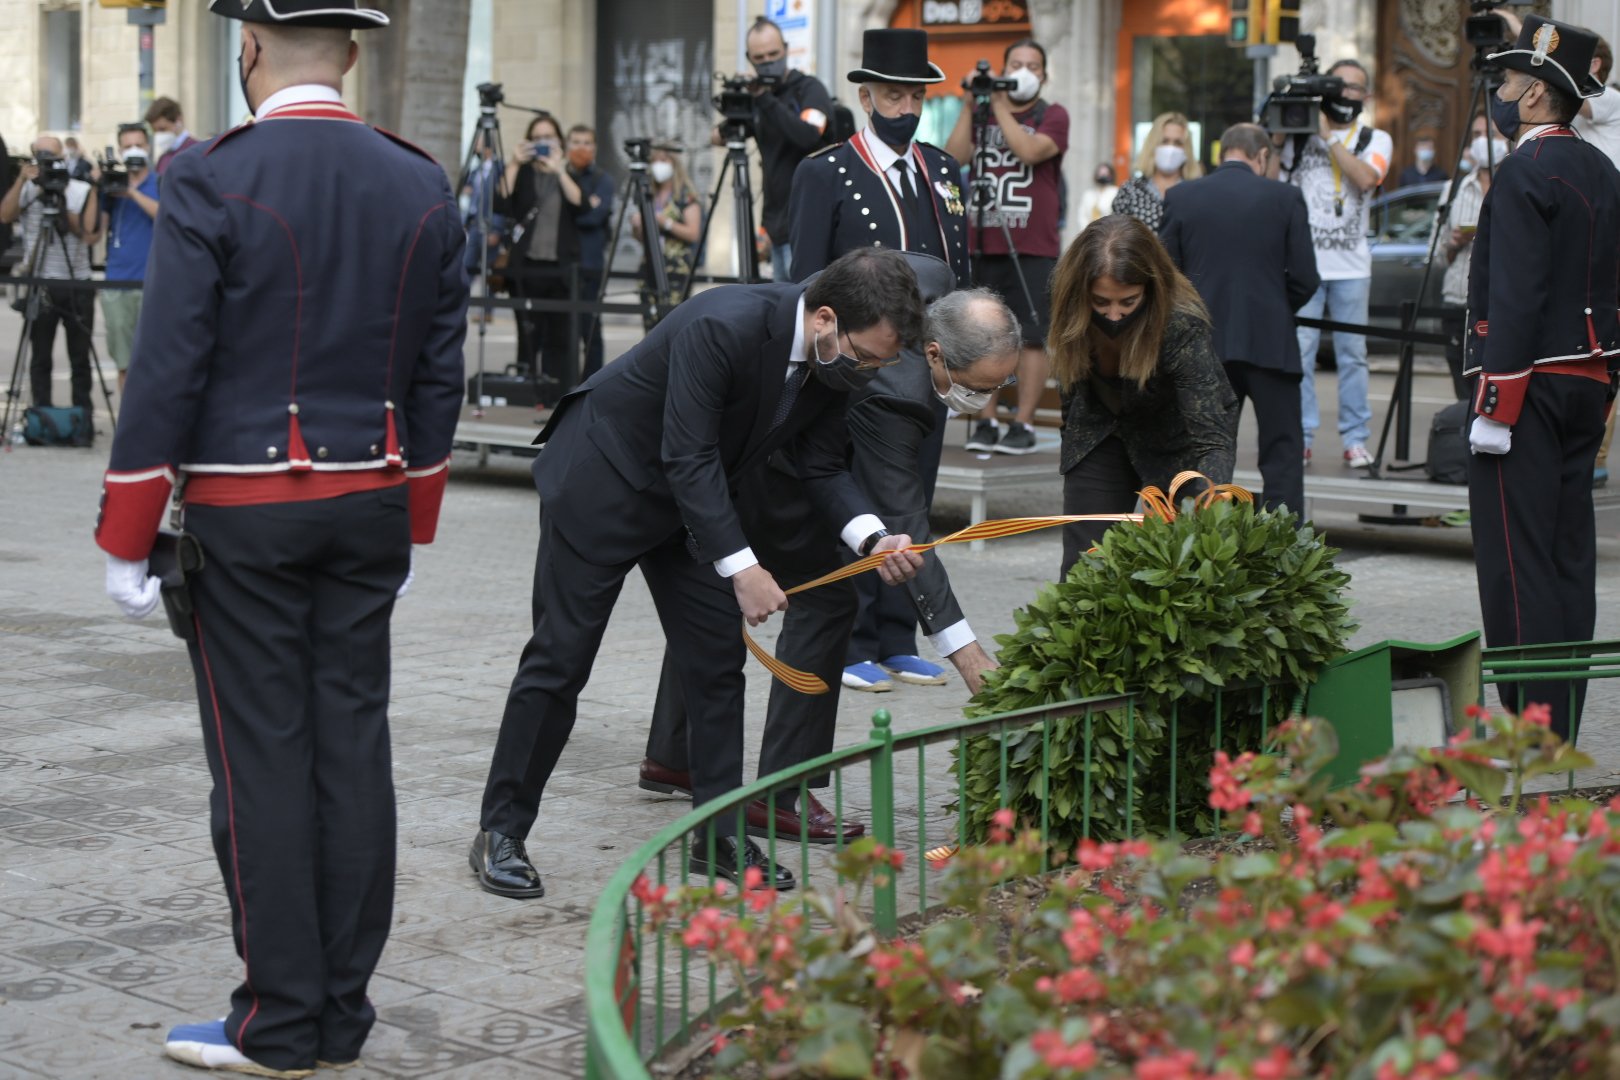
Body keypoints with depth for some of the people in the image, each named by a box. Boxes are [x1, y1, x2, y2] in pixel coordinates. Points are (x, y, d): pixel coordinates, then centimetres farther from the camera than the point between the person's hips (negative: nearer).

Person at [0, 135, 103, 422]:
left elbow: (90, 235, -7)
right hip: (40, 285, 0)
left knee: (80, 357, 5)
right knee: (40, 357, 3)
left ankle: (82, 417, 11)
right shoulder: (27, 190, 5)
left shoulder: (83, 191, 2)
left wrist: (62, 208, -14)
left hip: (77, 285, 0)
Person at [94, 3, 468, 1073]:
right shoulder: (424, 186, 5)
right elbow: (440, 373, 10)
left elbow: (168, 368, -12)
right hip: (371, 505, 5)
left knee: (262, 758, 1)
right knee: (354, 744, 8)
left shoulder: (210, 182, -11)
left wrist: (126, 540, -4)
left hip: (244, 513, -5)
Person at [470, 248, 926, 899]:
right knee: (560, 657, -3)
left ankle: (719, 835, 15)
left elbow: (822, 467, -2)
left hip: (692, 499, 7)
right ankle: (500, 834, 8)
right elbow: (688, 457, -33)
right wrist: (741, 568, -36)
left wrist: (872, 538, -21)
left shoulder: (836, 361, -11)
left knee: (717, 660, 5)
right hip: (602, 481, -7)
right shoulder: (723, 326, -35)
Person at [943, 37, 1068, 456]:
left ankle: (1023, 425, -2)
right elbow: (955, 156, -1)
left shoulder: (1053, 116, 5)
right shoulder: (983, 114, 14)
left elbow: (1029, 150, -15)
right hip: (981, 244, 3)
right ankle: (986, 423, 8)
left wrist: (1000, 107, -9)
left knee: (1030, 337, -4)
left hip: (1032, 249, -3)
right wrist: (969, 106, -4)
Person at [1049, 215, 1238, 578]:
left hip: (1176, 444, -4)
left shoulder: (1182, 327, -35)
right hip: (1101, 434, 4)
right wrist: (1069, 442, 12)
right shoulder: (1074, 312, -22)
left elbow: (1212, 439, -40)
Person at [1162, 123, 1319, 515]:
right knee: (1283, 453, 4)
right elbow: (1305, 280, -3)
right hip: (1269, 343, -2)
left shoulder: (1180, 197, 1)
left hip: (1205, 344, 2)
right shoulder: (1285, 198, -2)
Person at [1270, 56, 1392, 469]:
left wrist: (1329, 137, -10)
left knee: (1353, 354, 2)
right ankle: (1300, 436, 1)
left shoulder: (1375, 139, 10)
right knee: (1299, 351, -4)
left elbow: (1366, 178, -11)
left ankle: (1355, 439, 7)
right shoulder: (1298, 134, 10)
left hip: (1351, 266, 1)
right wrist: (1279, 137, -4)